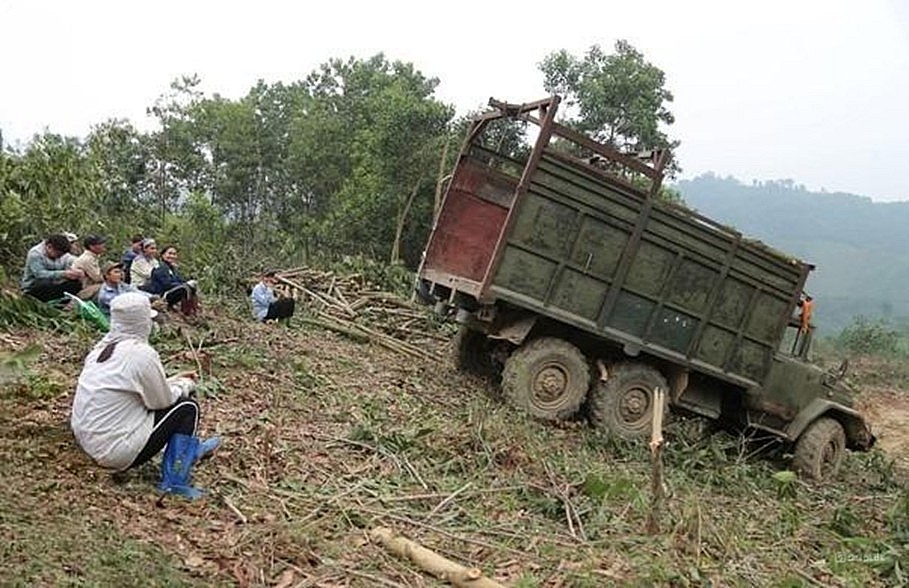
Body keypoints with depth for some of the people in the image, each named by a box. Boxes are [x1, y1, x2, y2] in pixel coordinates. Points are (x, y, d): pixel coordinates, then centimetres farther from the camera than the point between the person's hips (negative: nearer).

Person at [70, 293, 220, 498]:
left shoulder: (103, 346, 5)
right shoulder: (141, 353, -21)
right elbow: (163, 401, -10)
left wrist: (174, 380, 15)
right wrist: (185, 385, 8)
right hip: (117, 453, -9)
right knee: (188, 407, 3)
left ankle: (190, 448, 41)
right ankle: (175, 481, 3)